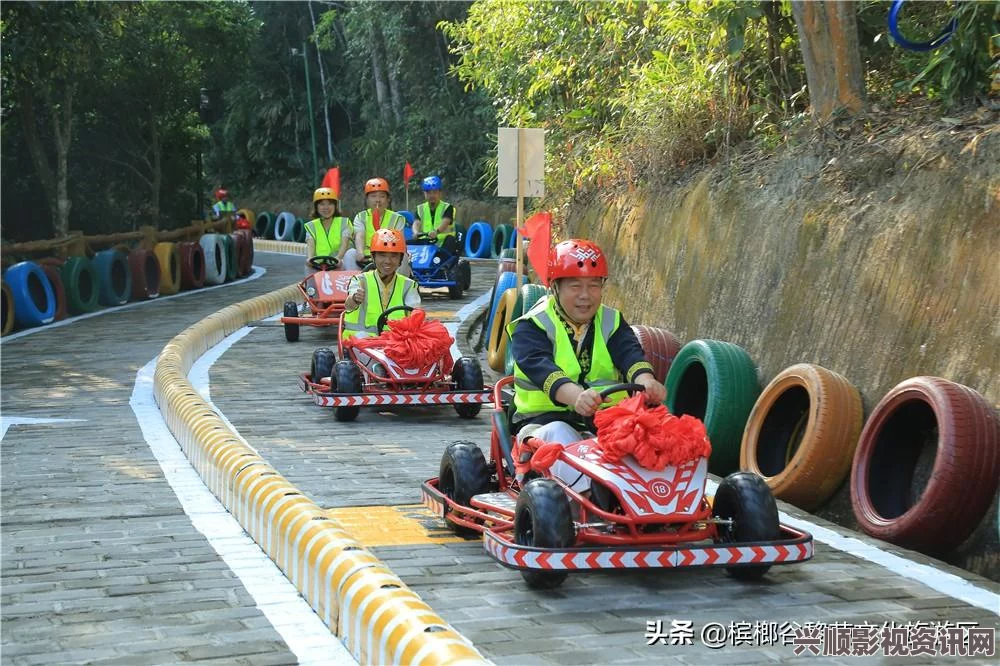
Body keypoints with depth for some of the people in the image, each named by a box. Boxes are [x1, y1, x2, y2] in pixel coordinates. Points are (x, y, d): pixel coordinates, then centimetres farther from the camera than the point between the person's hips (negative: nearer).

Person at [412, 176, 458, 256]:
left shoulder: (447, 208, 4)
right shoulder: (420, 209, 15)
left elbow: (445, 222, -16)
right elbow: (416, 223, -4)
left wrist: (436, 232, -41)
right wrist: (416, 232, -31)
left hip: (444, 246, -3)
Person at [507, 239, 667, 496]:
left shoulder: (612, 322, 12)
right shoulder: (531, 327, -1)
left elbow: (630, 354, -10)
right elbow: (540, 368, -23)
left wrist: (645, 381, -36)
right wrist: (577, 396, -45)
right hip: (545, 420, -3)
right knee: (558, 435, -36)